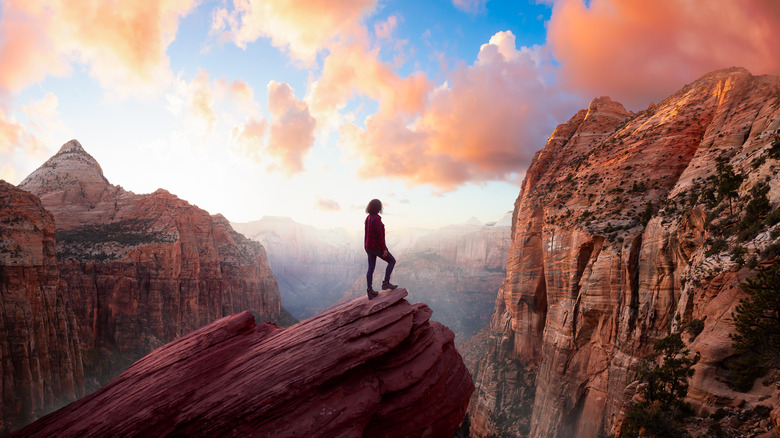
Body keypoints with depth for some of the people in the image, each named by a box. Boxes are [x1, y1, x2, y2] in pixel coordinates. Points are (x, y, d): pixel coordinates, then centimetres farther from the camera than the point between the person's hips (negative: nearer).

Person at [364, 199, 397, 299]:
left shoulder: (368, 218, 7)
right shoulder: (376, 219, -22)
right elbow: (379, 235, -23)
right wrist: (384, 249, -19)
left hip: (368, 246, 9)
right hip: (376, 247, -8)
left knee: (371, 268, 11)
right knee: (392, 261, 9)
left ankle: (370, 291, 12)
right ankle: (386, 283, 7)